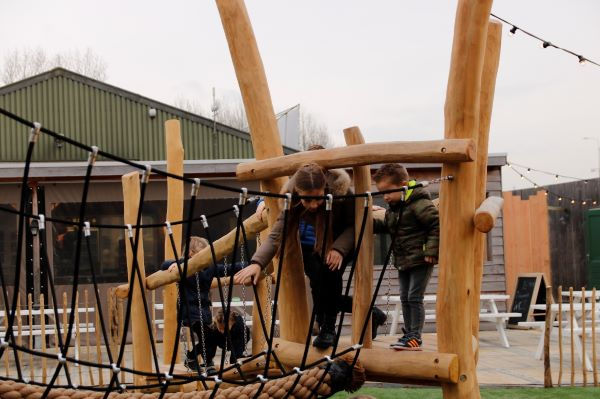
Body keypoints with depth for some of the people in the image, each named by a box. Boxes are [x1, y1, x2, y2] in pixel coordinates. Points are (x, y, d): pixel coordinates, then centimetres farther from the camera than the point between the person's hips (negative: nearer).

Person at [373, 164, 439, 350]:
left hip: (420, 260, -9)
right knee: (405, 298, 11)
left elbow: (436, 224, -20)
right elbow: (386, 227, 22)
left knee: (414, 297, -7)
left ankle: (415, 336, -2)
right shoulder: (392, 207, 10)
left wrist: (431, 250, -22)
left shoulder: (418, 203, -18)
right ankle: (408, 334, 19)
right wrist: (370, 222, 4)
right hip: (403, 261, 9)